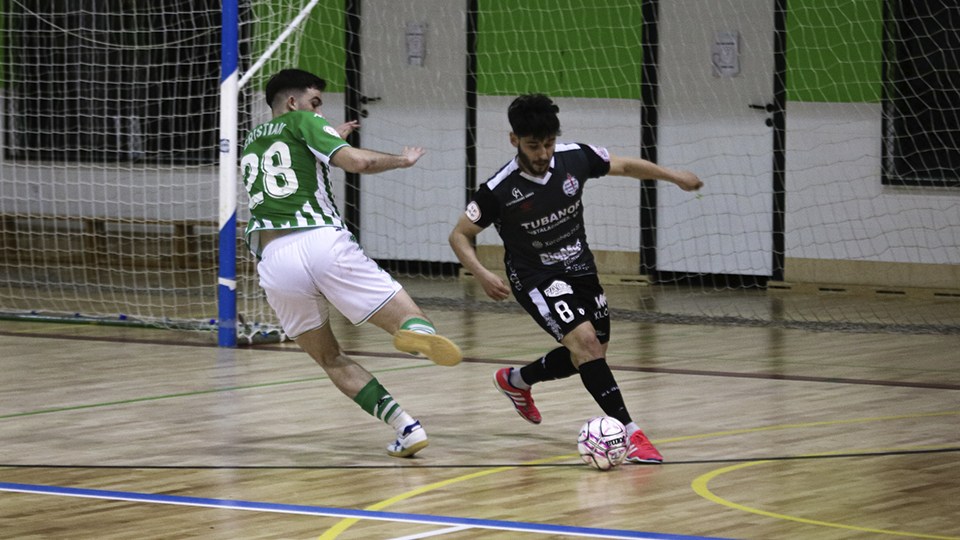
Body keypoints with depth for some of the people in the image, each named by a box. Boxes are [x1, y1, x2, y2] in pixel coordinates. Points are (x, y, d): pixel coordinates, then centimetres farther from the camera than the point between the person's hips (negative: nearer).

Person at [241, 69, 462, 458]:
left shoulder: (250, 142, 31)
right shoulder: (301, 122, 14)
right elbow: (358, 162, -1)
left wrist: (330, 139, 57)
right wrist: (401, 160, 16)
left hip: (273, 257, 4)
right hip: (322, 241, -4)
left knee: (330, 359, 17)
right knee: (410, 322, -6)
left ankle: (405, 427, -2)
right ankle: (417, 330, -46)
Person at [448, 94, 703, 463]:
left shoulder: (575, 158, -13)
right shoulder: (500, 190, -23)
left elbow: (624, 166, 6)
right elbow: (459, 235, -11)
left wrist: (674, 177, 3)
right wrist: (481, 274, -27)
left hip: (579, 267, 6)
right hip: (535, 277, -6)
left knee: (593, 353, 15)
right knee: (584, 340, -25)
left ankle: (516, 381, 39)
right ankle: (630, 432, -25)